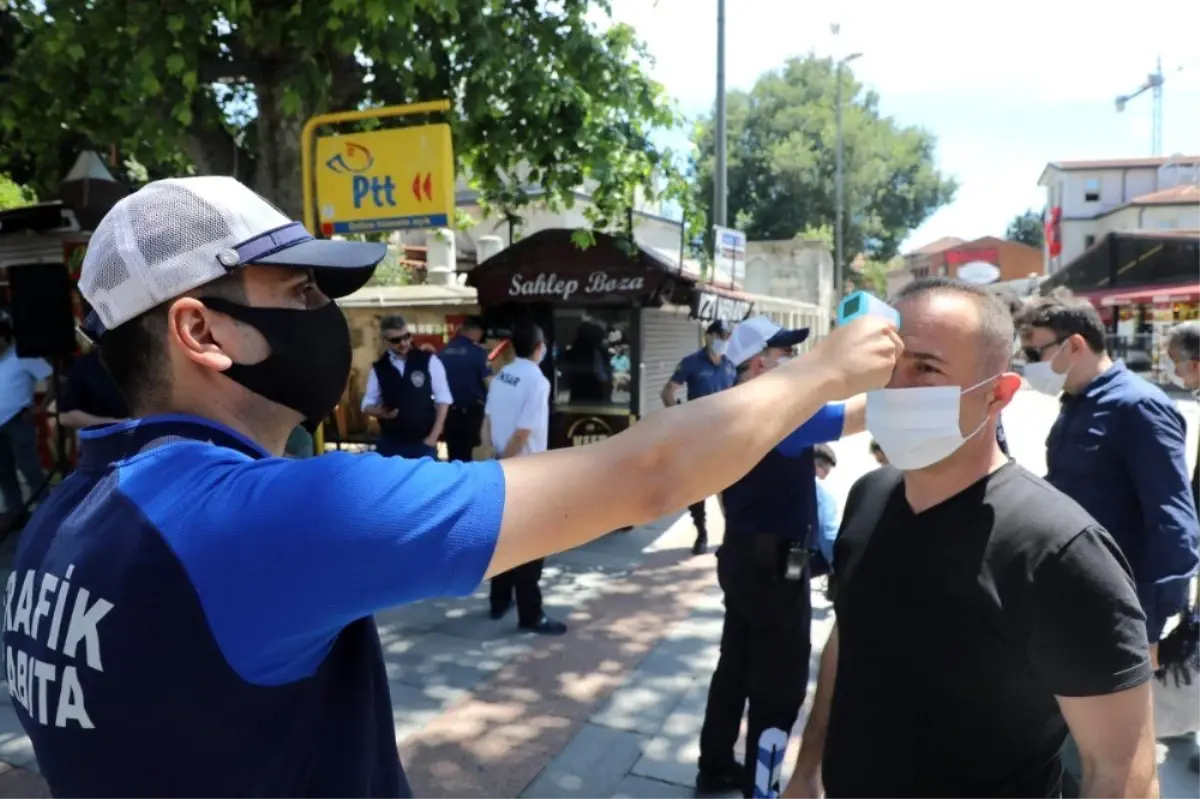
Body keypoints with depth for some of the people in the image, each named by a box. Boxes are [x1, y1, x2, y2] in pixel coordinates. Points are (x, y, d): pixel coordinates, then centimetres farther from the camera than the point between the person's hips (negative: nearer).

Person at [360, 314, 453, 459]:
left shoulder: (429, 361, -4)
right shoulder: (378, 368, 2)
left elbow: (443, 399, -1)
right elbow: (367, 404, 8)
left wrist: (433, 436, -7)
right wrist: (380, 412, -15)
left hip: (422, 442, -2)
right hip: (389, 443, 2)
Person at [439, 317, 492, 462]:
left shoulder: (443, 351, 3)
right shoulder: (477, 351, -12)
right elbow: (488, 381, -16)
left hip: (449, 410, 5)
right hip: (471, 410, -4)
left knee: (453, 453, 13)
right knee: (465, 455, 5)